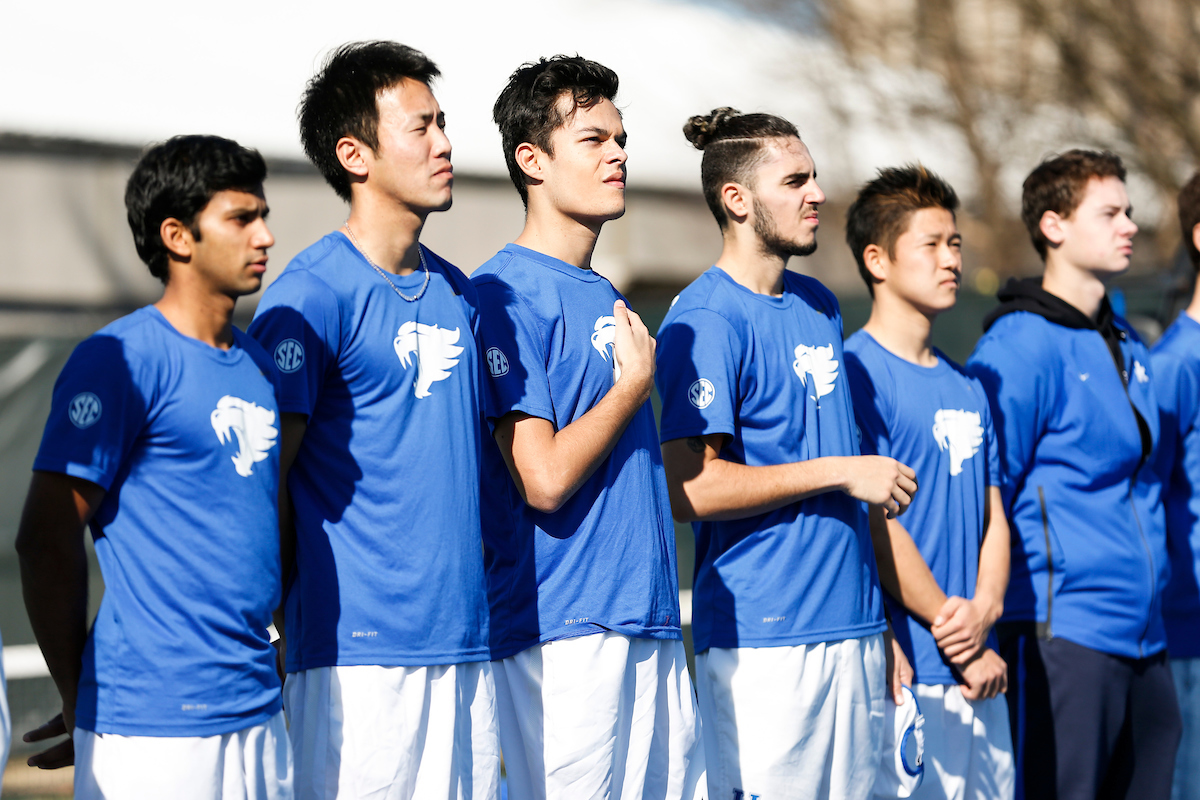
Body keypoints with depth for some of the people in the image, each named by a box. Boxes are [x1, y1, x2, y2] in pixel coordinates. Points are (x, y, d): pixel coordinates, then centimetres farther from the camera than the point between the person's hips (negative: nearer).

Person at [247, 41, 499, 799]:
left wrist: (480, 590, 14)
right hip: (359, 649, -7)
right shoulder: (308, 295, -9)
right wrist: (299, 622, -9)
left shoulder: (457, 293, 14)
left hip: (467, 641, 7)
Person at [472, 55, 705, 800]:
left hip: (648, 625, 8)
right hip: (563, 628, -8)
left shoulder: (606, 299, 17)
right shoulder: (506, 293, -10)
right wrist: (636, 382, -5)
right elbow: (544, 479, -18)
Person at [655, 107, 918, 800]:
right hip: (763, 638, -8)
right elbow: (691, 491, -19)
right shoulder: (705, 321, -10)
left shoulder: (820, 305, 15)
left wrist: (879, 627, 18)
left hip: (851, 627, 8)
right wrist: (840, 472, -14)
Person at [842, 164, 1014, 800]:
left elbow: (994, 517, 15)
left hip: (981, 672, 8)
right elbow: (877, 525, -13)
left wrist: (985, 609, -5)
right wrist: (959, 643, -10)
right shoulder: (858, 374, -8)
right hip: (911, 675, -7)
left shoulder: (967, 389, 17)